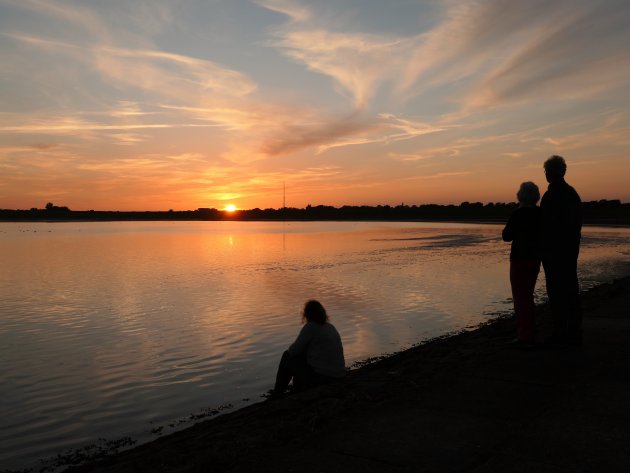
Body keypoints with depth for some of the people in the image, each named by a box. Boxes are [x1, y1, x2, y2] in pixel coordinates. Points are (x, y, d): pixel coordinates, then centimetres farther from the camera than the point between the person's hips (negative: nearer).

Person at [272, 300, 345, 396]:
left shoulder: (310, 327, -11)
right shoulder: (330, 327, 13)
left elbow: (294, 351, -8)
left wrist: (291, 348, 14)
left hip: (320, 376, -8)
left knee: (287, 357, 11)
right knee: (300, 356, 26)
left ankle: (276, 395, 22)